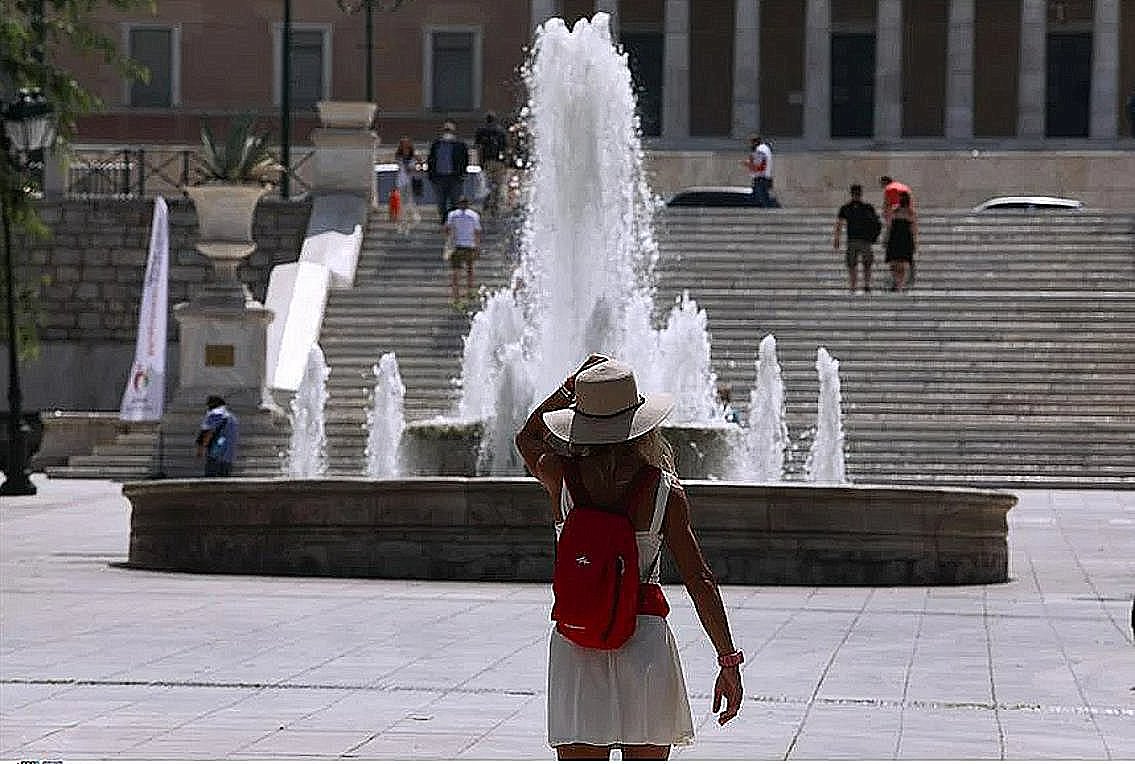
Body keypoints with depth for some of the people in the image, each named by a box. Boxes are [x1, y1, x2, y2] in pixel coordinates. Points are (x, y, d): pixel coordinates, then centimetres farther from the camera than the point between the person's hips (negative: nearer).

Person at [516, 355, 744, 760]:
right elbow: (700, 582, -5)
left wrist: (569, 387, 22)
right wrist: (729, 661, -1)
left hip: (574, 642, 1)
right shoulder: (664, 491, -4)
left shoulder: (560, 476, -1)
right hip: (646, 638, -1)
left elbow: (527, 438, 25)